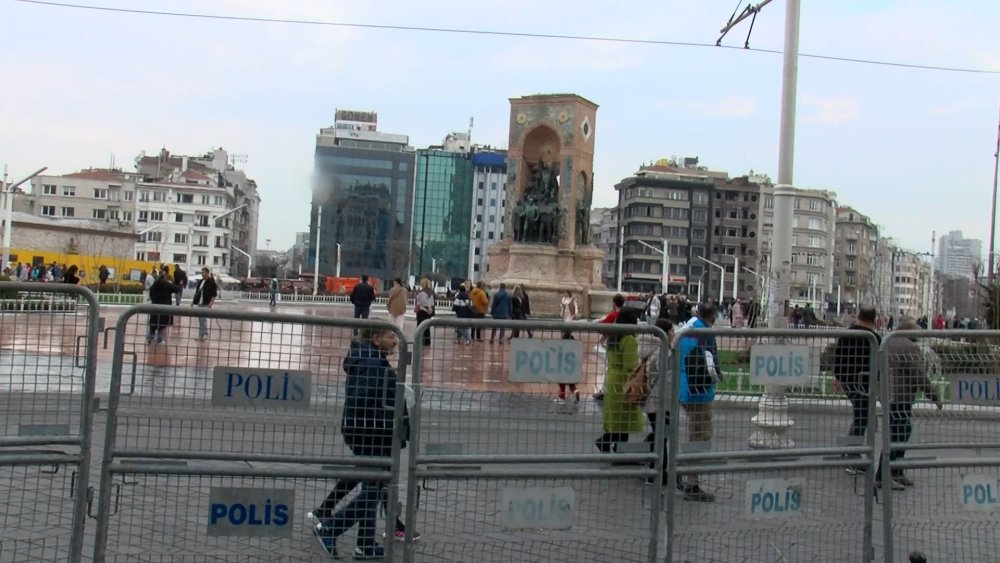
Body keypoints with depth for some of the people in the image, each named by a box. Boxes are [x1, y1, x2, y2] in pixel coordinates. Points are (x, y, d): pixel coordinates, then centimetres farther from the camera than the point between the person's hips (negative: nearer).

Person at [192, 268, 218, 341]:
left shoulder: (211, 282, -8)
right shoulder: (200, 282, 13)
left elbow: (214, 294, -10)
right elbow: (196, 292, 19)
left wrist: (211, 303, -17)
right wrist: (193, 301, 15)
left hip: (206, 304, -7)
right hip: (199, 303, 7)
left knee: (203, 319, -12)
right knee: (200, 319, 11)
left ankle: (205, 334, -5)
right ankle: (201, 334, 18)